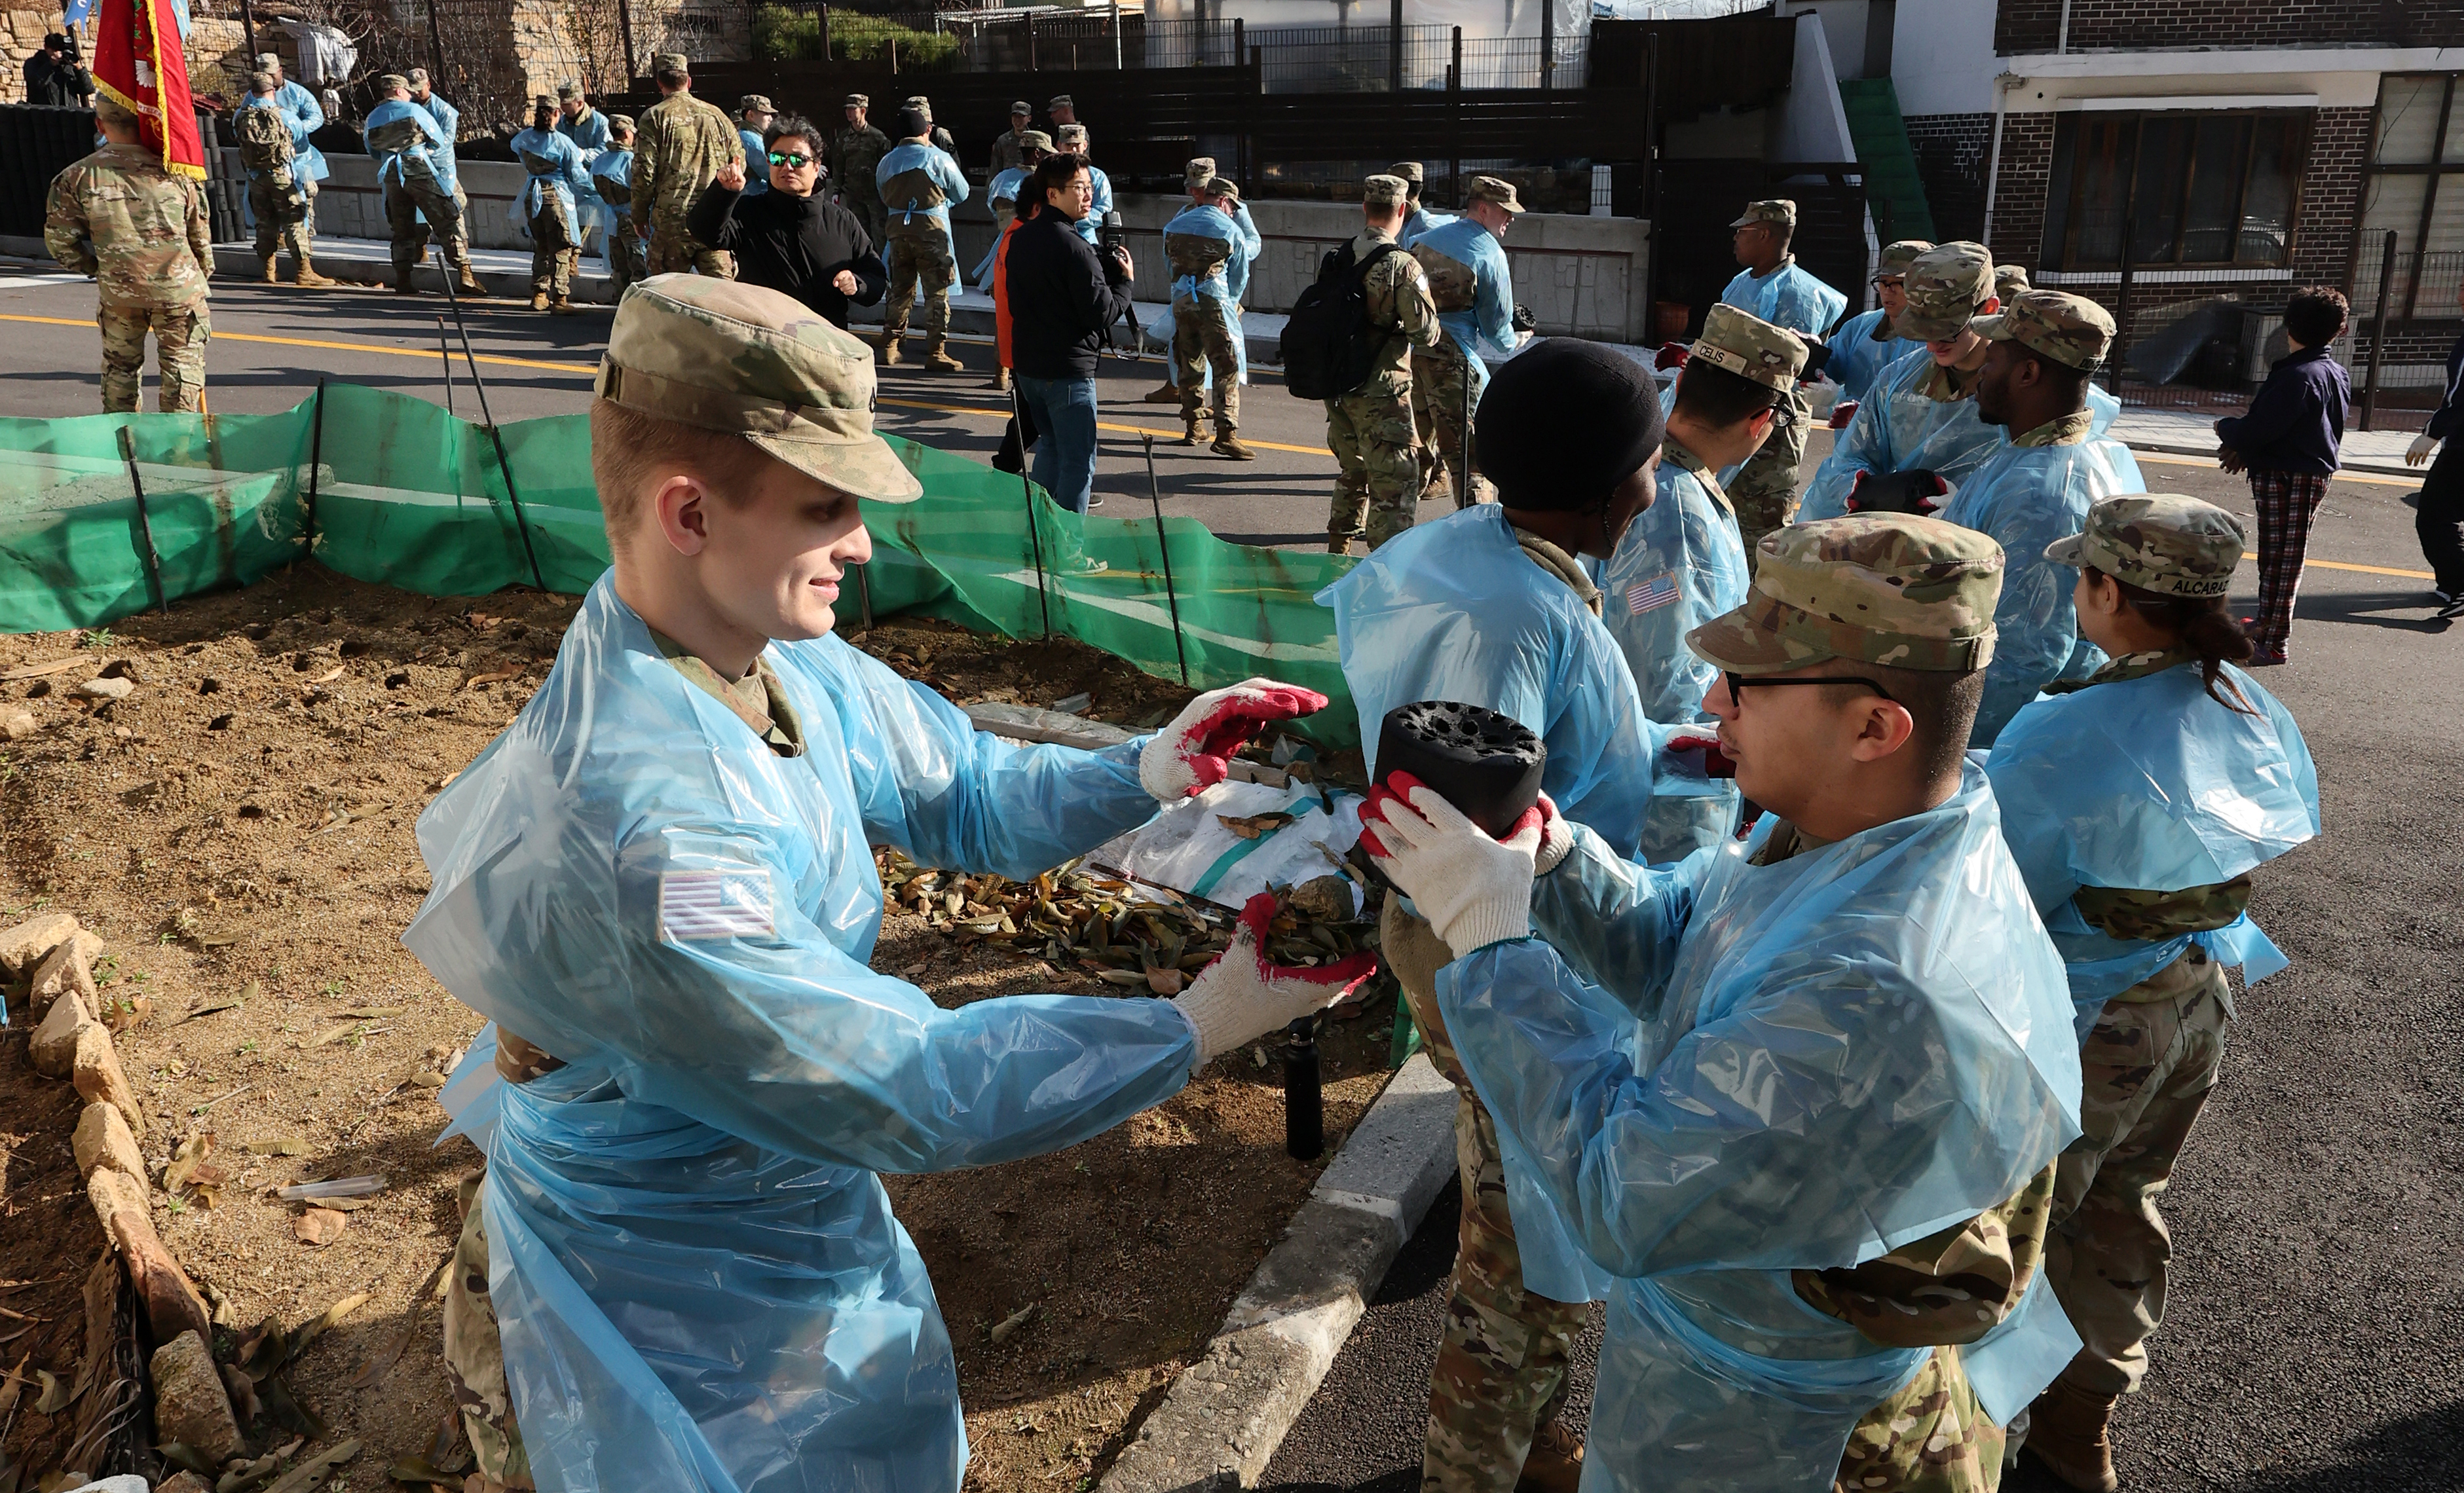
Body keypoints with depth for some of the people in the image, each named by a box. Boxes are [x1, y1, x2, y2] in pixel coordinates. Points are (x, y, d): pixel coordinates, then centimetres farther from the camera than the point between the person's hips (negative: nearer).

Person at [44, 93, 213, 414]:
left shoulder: (79, 177, -5)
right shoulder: (173, 170, -6)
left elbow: (60, 239, 0)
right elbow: (199, 232, 2)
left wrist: (96, 268, 16)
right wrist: (203, 272, 19)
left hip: (117, 291, 2)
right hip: (178, 287, -1)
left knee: (120, 364, 17)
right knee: (182, 363, 10)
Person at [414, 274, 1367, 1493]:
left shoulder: (787, 661, -11)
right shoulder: (636, 834, -37)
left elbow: (966, 794, 1)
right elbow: (908, 1088, -30)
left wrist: (1145, 771, -17)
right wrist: (1193, 1030, -26)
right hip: (690, 1335, -8)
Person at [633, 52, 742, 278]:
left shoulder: (655, 117, -2)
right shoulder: (716, 115, 9)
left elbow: (644, 171, -5)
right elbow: (739, 161, 14)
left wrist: (639, 215, 5)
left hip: (673, 219, -3)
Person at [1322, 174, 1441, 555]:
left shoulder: (1334, 260, 3)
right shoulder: (1402, 266, -17)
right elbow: (1424, 332, -16)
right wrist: (1440, 332, 6)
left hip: (1337, 389, 7)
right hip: (1381, 395, -7)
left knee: (1352, 474, 23)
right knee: (1394, 485, -1)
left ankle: (1337, 556, 34)